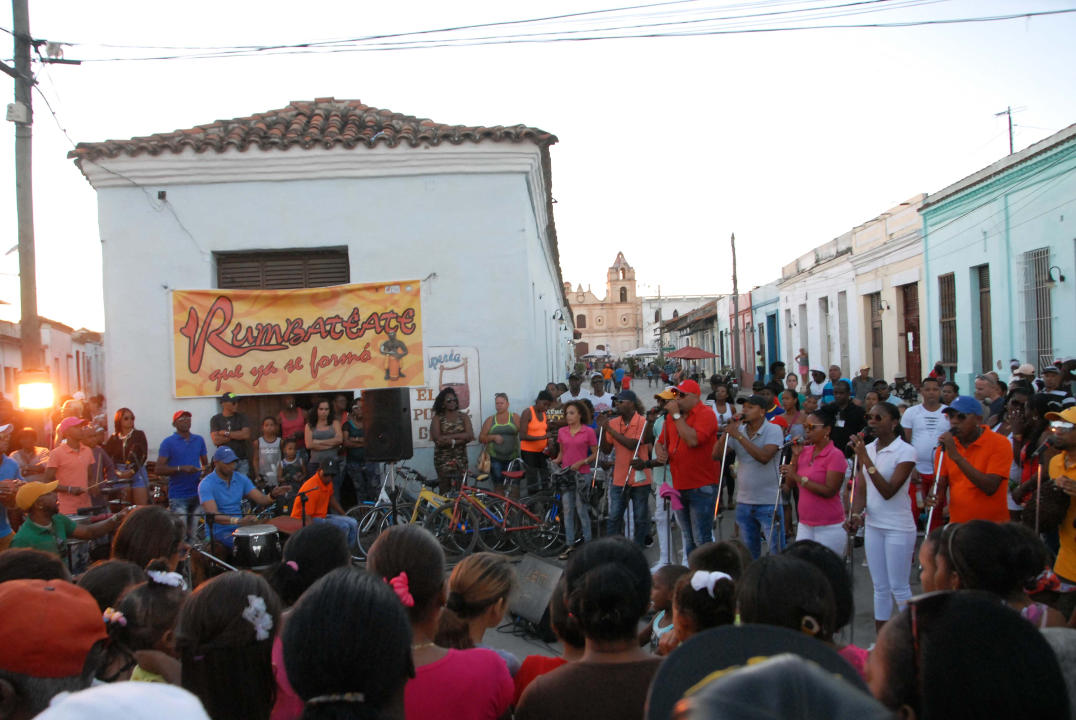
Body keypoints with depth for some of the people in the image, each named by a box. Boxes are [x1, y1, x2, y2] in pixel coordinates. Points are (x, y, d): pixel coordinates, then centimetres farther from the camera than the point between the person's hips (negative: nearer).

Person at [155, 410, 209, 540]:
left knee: (196, 533, 8)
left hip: (197, 494, 4)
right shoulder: (168, 442, -1)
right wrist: (181, 469, -19)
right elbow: (158, 469, -7)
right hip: (178, 496, -4)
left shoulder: (199, 440, 12)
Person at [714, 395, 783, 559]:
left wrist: (738, 435, -23)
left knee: (777, 552, -1)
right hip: (744, 502, 5)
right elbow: (716, 455, -1)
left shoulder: (773, 430, -9)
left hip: (769, 502, -5)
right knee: (749, 552, 17)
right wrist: (727, 431, -12)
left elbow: (764, 456, -26)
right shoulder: (738, 429, 5)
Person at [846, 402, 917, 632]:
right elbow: (861, 489, 7)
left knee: (899, 588, 0)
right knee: (880, 587, 13)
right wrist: (856, 514, -11)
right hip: (873, 525, 6)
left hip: (898, 528, -6)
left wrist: (865, 459, -26)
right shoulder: (867, 449, 6)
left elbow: (888, 491, -21)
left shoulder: (906, 451, -13)